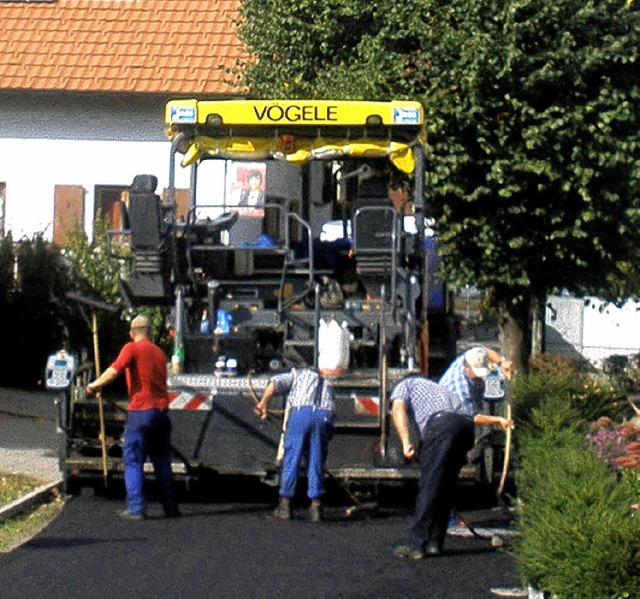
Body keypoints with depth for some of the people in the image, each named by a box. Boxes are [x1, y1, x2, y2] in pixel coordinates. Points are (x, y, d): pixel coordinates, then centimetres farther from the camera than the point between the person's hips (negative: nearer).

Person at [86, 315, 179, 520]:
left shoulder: (132, 349, -4)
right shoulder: (159, 352, 17)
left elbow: (113, 371, -15)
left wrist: (95, 385, -1)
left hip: (140, 411, -6)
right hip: (161, 410, 6)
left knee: (133, 461, -1)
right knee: (162, 461, 13)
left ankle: (136, 508, -7)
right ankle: (170, 508, 13)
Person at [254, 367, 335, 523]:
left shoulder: (298, 374, 28)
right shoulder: (327, 385, 37)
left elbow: (275, 383, 9)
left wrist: (263, 403, 16)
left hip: (300, 413, -3)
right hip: (325, 417, 3)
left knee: (291, 460, 6)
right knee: (316, 463, 9)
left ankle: (285, 505, 8)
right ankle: (316, 506, 4)